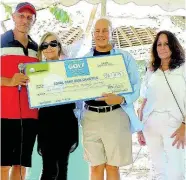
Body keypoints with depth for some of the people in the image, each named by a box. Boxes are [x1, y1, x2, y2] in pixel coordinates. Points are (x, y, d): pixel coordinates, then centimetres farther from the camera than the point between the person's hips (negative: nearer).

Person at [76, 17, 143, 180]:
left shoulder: (125, 58, 3)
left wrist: (121, 99, -21)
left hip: (116, 116, -2)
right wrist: (77, 115, 2)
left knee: (112, 167, 5)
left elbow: (136, 87, -2)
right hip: (91, 117, 2)